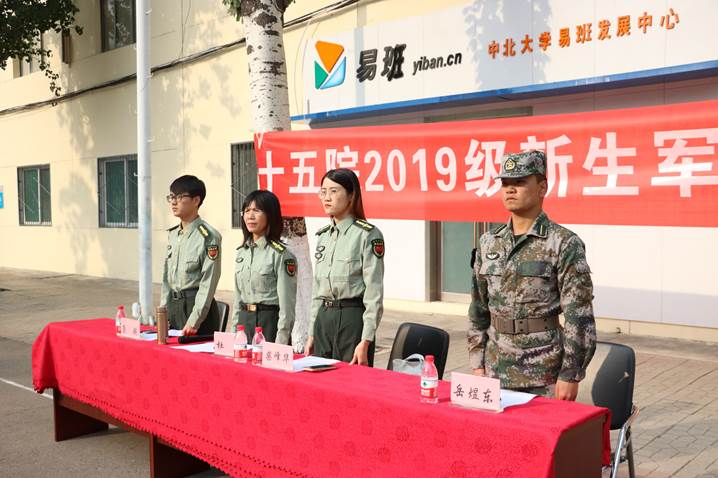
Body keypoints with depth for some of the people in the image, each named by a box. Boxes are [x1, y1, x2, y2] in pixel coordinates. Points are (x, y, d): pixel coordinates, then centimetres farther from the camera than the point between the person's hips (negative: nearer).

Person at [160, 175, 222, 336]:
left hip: (197, 306, -7)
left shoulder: (209, 236, -14)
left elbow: (208, 283, -16)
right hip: (173, 306, 7)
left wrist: (194, 322, -18)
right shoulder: (173, 234, 10)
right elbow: (166, 277, 14)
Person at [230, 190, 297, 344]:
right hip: (244, 321, 6)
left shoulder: (280, 254, -11)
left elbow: (287, 304, -13)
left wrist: (281, 343, -16)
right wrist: (234, 331, 11)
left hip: (269, 321, -6)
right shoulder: (242, 252, 10)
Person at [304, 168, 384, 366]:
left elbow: (374, 293, -12)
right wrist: (311, 334, 13)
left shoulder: (368, 235, -9)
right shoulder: (323, 236, 12)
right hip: (323, 318, 6)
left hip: (353, 318, -6)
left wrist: (365, 341, -16)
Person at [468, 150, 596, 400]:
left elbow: (579, 316, -11)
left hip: (544, 375, -5)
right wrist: (477, 363, 8)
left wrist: (570, 375, -13)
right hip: (496, 370, 5)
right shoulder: (488, 243, 7)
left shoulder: (564, 244, -9)